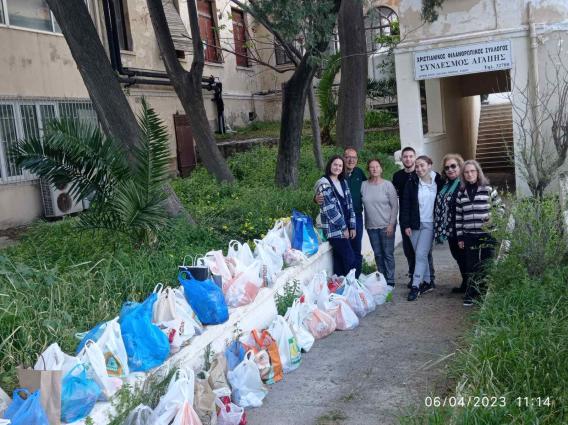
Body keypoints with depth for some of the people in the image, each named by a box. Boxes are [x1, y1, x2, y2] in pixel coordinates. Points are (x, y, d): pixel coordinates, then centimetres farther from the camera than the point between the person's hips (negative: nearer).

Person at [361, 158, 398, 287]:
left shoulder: (387, 185, -6)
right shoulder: (363, 185, 1)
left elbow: (395, 206, -5)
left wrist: (391, 224, -10)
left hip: (386, 226, -3)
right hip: (371, 226, 3)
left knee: (388, 254, 1)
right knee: (378, 254, 11)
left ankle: (390, 281, 10)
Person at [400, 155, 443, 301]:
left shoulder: (438, 182, -3)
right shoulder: (411, 184, 2)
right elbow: (405, 205, 2)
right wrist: (406, 225, -5)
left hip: (429, 224, -3)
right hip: (414, 224, 3)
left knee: (420, 254, -9)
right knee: (421, 255, 9)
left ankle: (416, 286, -4)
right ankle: (427, 282, 22)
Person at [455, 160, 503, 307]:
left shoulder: (488, 189, -1)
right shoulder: (461, 193, 7)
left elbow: (500, 207, 5)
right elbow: (458, 217, 9)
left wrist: (493, 220, -12)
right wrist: (460, 237, 7)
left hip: (487, 235, -2)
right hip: (469, 236, 2)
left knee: (487, 266, 2)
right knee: (471, 266, 5)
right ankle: (470, 294, 17)